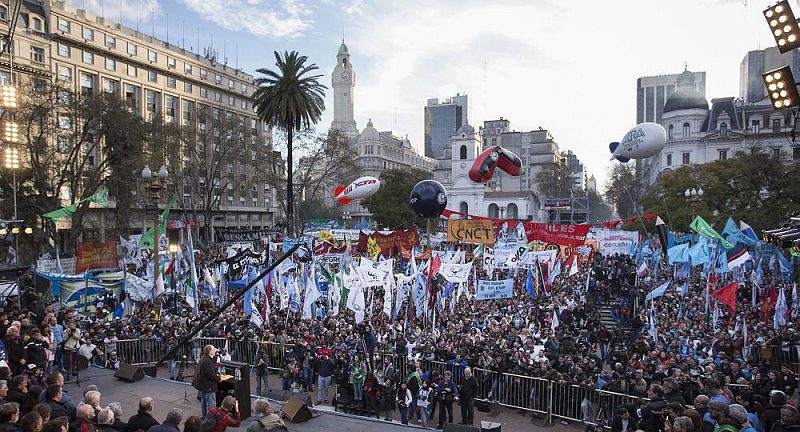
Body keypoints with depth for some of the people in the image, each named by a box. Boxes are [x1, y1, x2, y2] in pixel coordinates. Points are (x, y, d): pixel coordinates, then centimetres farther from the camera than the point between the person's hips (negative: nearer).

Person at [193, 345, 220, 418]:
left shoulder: (203, 358, 8)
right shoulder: (208, 361, -25)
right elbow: (211, 375, -28)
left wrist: (216, 374, 9)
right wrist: (218, 378, -13)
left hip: (202, 384, 11)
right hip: (208, 386, -11)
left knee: (204, 402, 22)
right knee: (211, 404, -2)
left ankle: (204, 417, 33)